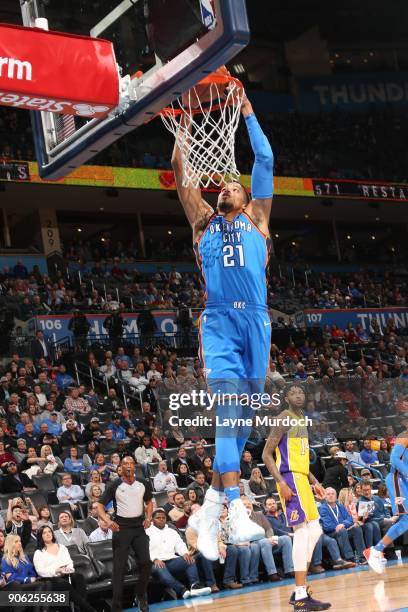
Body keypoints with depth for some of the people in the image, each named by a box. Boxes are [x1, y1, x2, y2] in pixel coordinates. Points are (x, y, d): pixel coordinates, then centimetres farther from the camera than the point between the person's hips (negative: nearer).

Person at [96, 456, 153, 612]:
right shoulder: (114, 485, -8)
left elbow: (149, 502, 17)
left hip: (138, 526, 3)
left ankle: (141, 594, 19)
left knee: (146, 562, -6)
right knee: (119, 567, -2)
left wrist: (148, 518, 0)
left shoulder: (143, 484, 2)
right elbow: (100, 505, -9)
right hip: (121, 527, -3)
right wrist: (108, 521, -26)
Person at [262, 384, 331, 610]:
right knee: (302, 532, -12)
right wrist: (281, 482, -22)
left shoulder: (303, 420, 18)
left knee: (315, 531, 10)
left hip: (302, 478, 10)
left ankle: (300, 591, 15)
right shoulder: (284, 419, -9)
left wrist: (314, 481, 20)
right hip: (290, 479, -10)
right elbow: (267, 454, -14)